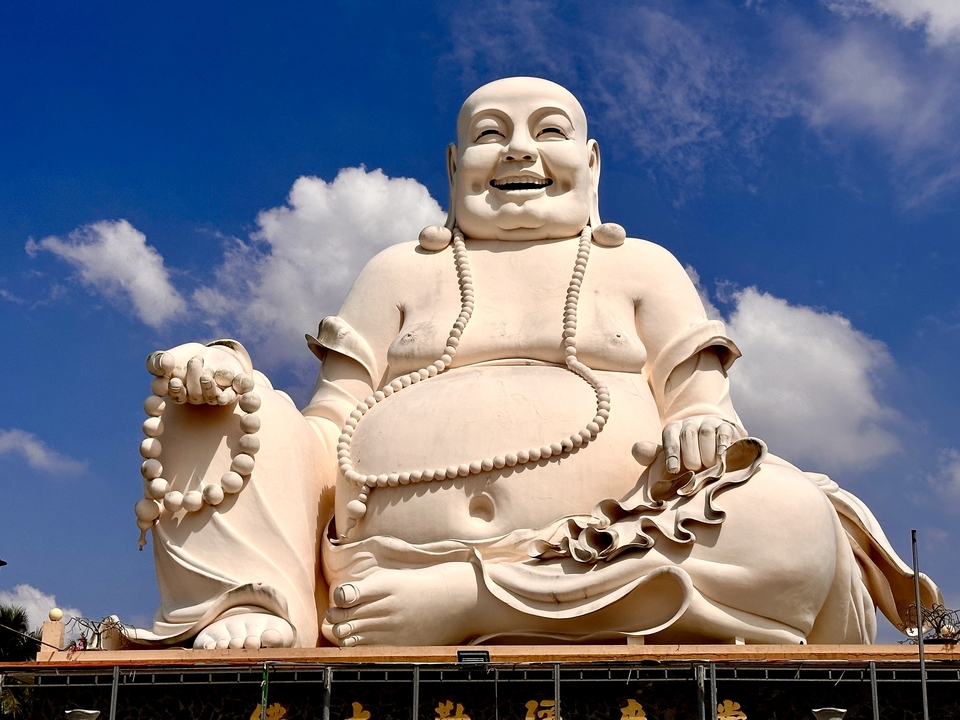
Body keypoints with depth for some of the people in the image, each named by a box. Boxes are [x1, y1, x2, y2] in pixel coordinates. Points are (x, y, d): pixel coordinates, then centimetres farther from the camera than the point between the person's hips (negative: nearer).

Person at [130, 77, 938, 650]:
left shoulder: (641, 267, 23)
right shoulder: (402, 270, 24)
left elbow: (707, 414, 13)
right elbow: (327, 430, 16)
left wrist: (703, 436, -13)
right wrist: (224, 372, -4)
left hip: (601, 573, -1)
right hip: (388, 548, 1)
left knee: (796, 518, -27)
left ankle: (432, 609, -33)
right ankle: (250, 610, -30)